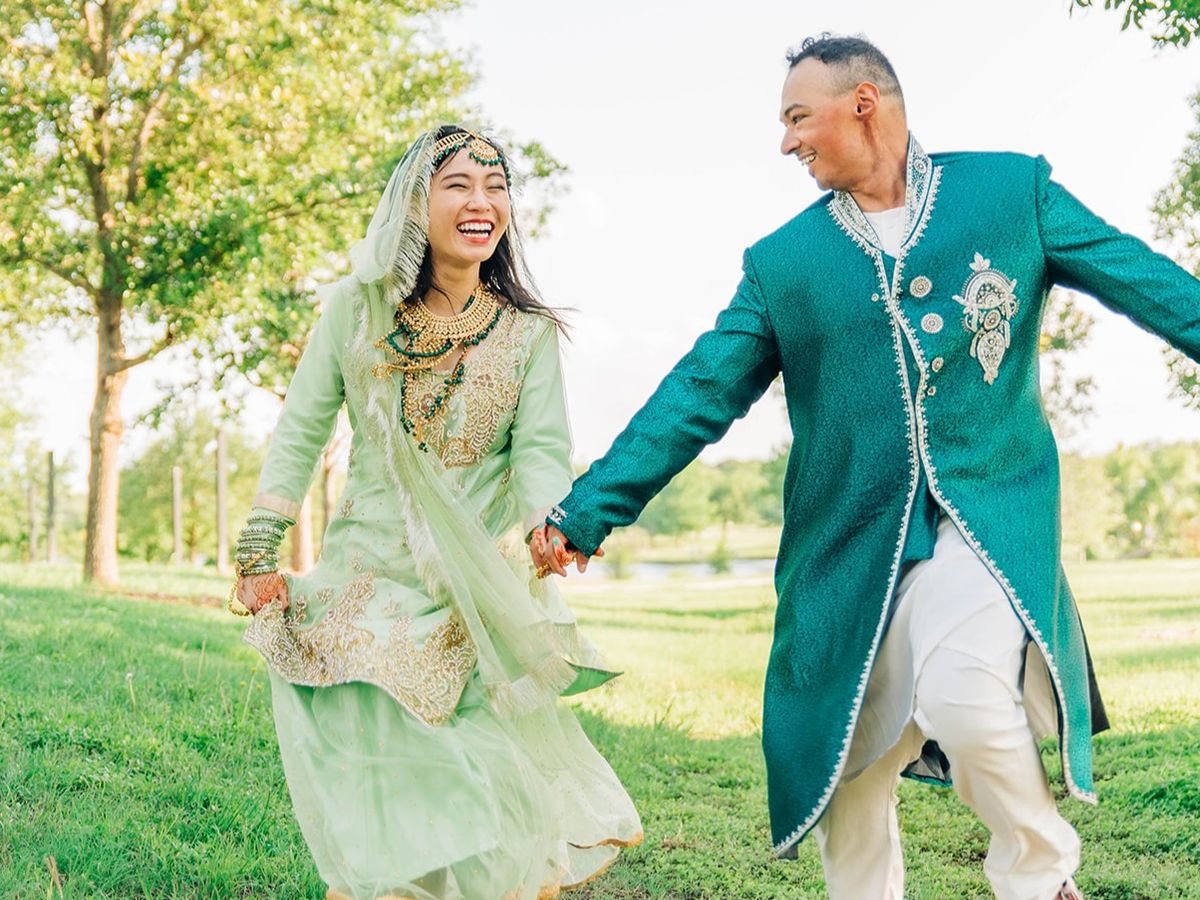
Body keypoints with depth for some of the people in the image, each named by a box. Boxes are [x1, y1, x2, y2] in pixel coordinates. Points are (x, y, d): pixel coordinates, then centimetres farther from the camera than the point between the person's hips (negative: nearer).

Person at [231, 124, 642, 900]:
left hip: (482, 596, 0)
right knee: (383, 812, 2)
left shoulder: (528, 332, 1)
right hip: (371, 582, 0)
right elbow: (301, 432, 3)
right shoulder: (358, 308, 0)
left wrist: (548, 522, -30)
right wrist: (260, 552, -1)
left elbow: (543, 449, -8)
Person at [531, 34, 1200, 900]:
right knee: (849, 782, 6)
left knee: (962, 698, -27)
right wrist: (586, 511, -1)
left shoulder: (1013, 189, 5)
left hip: (988, 518, -2)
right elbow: (696, 397, 5)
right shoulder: (780, 261, 7)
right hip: (850, 550, 3)